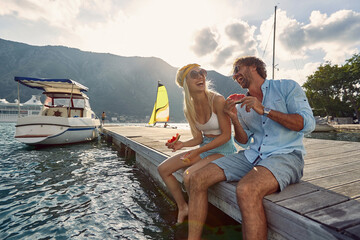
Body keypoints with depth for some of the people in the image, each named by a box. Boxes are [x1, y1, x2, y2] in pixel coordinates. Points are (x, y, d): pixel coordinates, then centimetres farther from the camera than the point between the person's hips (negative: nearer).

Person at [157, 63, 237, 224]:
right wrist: (182, 144, -15)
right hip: (204, 148, 7)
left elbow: (226, 135, -17)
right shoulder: (189, 109, -1)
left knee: (189, 175, -28)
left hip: (224, 150, -6)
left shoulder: (217, 100, -18)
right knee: (163, 169, 2)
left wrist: (197, 152, -19)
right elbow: (199, 138, 5)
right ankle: (182, 207, 18)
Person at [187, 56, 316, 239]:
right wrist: (234, 119, -2)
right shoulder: (242, 106, 17)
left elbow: (307, 124, -8)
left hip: (285, 155, -5)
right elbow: (244, 142, 14)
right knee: (197, 179, -10)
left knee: (246, 190, -37)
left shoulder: (287, 87, 5)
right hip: (252, 156, 5)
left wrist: (264, 110, -14)